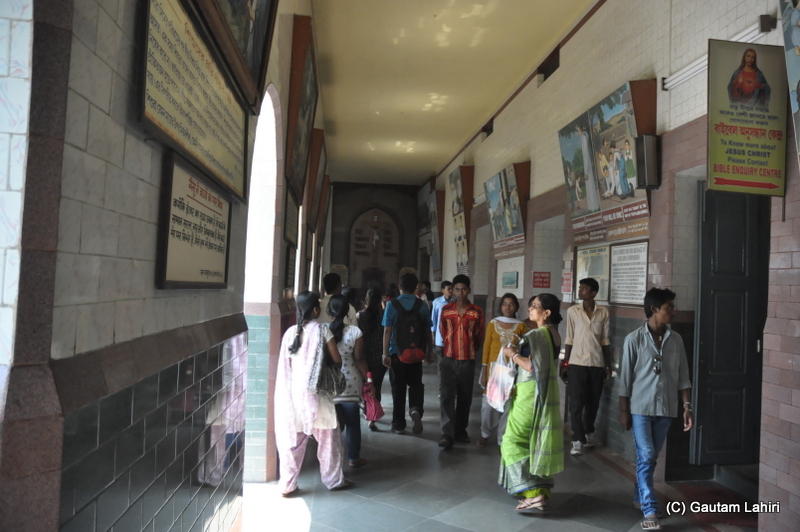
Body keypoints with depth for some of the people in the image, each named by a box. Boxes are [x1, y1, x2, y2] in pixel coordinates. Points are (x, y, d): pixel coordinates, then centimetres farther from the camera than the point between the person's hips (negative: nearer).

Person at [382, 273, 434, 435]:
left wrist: (385, 353, -6)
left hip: (396, 352, -1)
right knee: (416, 384, 16)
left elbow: (387, 331, -10)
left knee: (398, 388, 9)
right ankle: (416, 409, -11)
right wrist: (429, 352, 13)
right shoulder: (422, 306, -2)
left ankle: (399, 425, 14)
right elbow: (428, 331, 3)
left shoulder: (392, 305, -7)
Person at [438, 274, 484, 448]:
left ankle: (461, 430, 23)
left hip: (467, 361, 0)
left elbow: (479, 336, 9)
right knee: (447, 396, -7)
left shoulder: (477, 312, -2)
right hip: (448, 360, 0)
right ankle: (447, 433, -6)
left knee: (465, 398, 9)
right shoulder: (445, 310, 2)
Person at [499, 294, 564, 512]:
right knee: (537, 443, 15)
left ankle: (534, 493, -8)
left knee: (513, 442, -3)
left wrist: (513, 355, -12)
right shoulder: (553, 334, 9)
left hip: (530, 395, -9)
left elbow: (534, 367, -24)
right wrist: (519, 351, 12)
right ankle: (541, 491, 22)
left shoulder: (537, 335, -19)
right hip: (544, 394, 9)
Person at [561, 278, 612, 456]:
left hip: (597, 364, 2)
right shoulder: (572, 311, -2)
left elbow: (605, 341, 6)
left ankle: (588, 434, 31)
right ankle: (577, 441, 1)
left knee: (593, 402, 11)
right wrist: (565, 363, 0)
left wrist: (608, 365, 6)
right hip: (577, 363, -1)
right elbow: (569, 339, 2)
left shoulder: (603, 313, 1)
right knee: (576, 403, -4)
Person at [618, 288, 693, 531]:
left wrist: (687, 407, 0)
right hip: (641, 408, -4)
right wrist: (624, 410, -5)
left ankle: (639, 496, 33)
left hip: (666, 409, 4)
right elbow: (625, 377, -5)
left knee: (651, 457, 13)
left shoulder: (676, 339, 3)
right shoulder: (634, 339, -8)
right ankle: (650, 511, -3)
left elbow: (683, 376, 7)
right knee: (646, 457, -7)